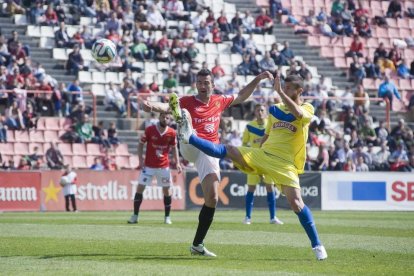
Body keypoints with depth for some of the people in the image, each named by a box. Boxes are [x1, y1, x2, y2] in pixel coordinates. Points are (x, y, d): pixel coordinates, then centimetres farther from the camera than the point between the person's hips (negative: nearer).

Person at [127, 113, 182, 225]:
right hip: (148, 165, -1)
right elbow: (141, 144, -1)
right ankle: (135, 216, 0)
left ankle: (167, 217, 15)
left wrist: (177, 163, 0)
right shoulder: (150, 130, -9)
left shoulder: (172, 133, -4)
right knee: (140, 187, -6)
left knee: (167, 190, 3)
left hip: (164, 166, 1)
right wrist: (140, 160, -10)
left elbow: (174, 148, 9)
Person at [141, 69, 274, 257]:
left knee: (212, 198, -4)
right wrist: (153, 106, -38)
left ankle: (197, 245, 5)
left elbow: (241, 97, 34)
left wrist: (258, 79, 28)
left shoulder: (219, 101, 18)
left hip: (210, 153, 2)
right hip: (190, 148, -2)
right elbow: (167, 107, -16)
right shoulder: (187, 102, 3)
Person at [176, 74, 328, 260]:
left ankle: (317, 245, -10)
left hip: (284, 164, -5)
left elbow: (297, 113, -25)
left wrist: (279, 91, -27)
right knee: (227, 151, -12)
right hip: (262, 154, 5)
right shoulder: (276, 109, 17)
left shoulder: (307, 108, 1)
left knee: (296, 203, -16)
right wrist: (258, 160, 22)